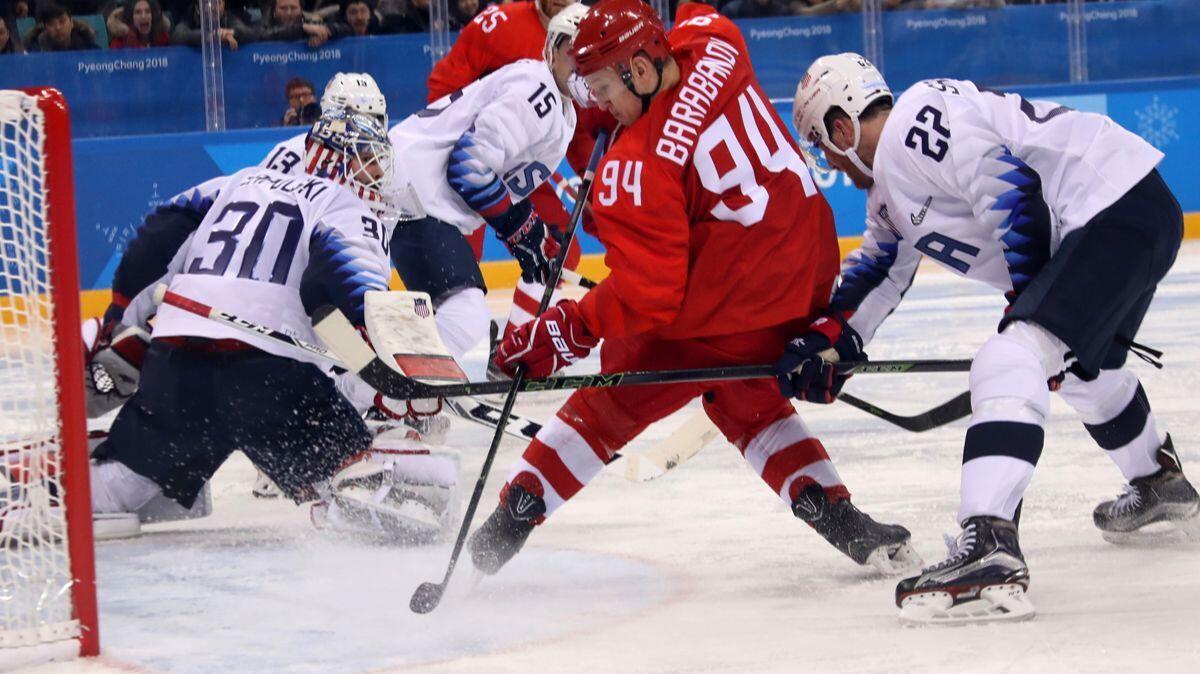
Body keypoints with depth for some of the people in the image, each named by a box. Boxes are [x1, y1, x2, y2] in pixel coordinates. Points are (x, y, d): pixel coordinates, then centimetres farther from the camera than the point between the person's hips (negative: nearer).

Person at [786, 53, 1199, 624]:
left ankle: (989, 552, -37)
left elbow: (1012, 191, -19)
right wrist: (826, 337, 13)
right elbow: (881, 266, 26)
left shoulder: (914, 124, -13)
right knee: (1082, 371, 33)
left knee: (1013, 360, -23)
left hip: (1118, 208, -12)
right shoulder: (889, 180, 21)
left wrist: (1028, 295, -10)